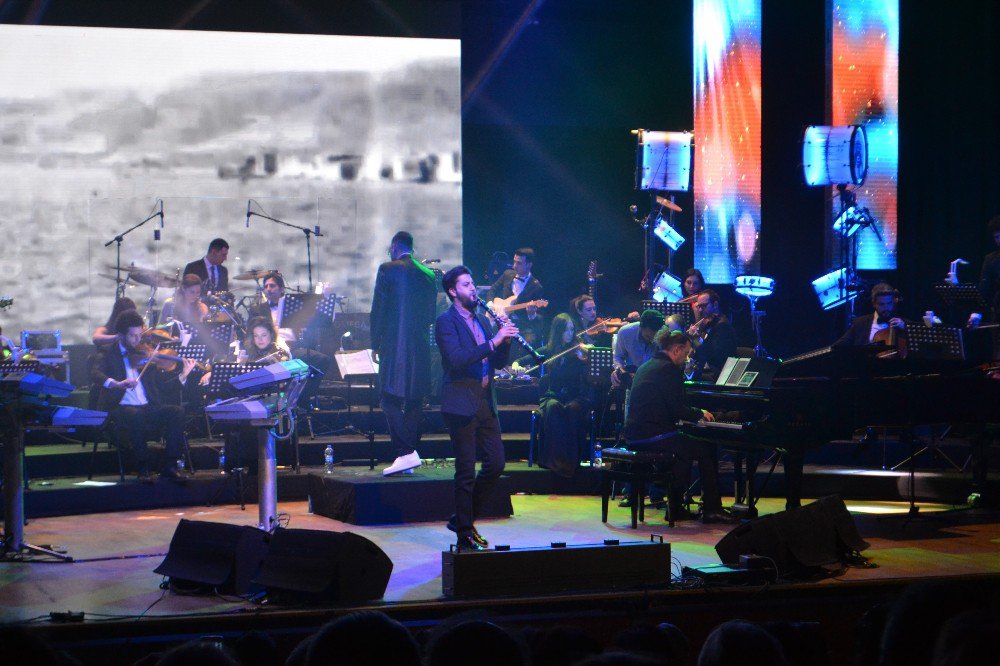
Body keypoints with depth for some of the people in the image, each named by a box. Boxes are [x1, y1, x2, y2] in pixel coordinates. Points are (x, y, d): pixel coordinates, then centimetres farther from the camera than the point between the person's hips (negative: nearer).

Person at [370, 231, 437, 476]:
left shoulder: (387, 270, -4)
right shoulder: (428, 274, 11)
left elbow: (378, 309, -5)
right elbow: (431, 314, 14)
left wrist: (375, 344, 2)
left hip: (394, 345, -6)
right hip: (421, 346, 6)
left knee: (389, 399, -6)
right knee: (414, 401, 10)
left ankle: (406, 454, -18)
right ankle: (410, 454, 12)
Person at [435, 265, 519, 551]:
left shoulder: (483, 321, 16)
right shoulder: (446, 322, -8)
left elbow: (499, 363, 14)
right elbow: (457, 359, -23)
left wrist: (505, 341, -5)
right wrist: (492, 342, -25)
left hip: (485, 403, 8)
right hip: (461, 404, -8)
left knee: (496, 463, 8)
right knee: (466, 472, -4)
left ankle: (463, 519, 23)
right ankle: (465, 536, 4)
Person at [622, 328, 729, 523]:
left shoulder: (646, 367, 19)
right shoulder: (669, 370, -11)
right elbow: (678, 410, -14)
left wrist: (695, 413, 23)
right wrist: (700, 413, 4)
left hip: (635, 435, 10)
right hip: (653, 436, -10)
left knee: (684, 448, 27)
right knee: (707, 449, 0)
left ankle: (676, 507, 26)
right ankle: (711, 510, 1)